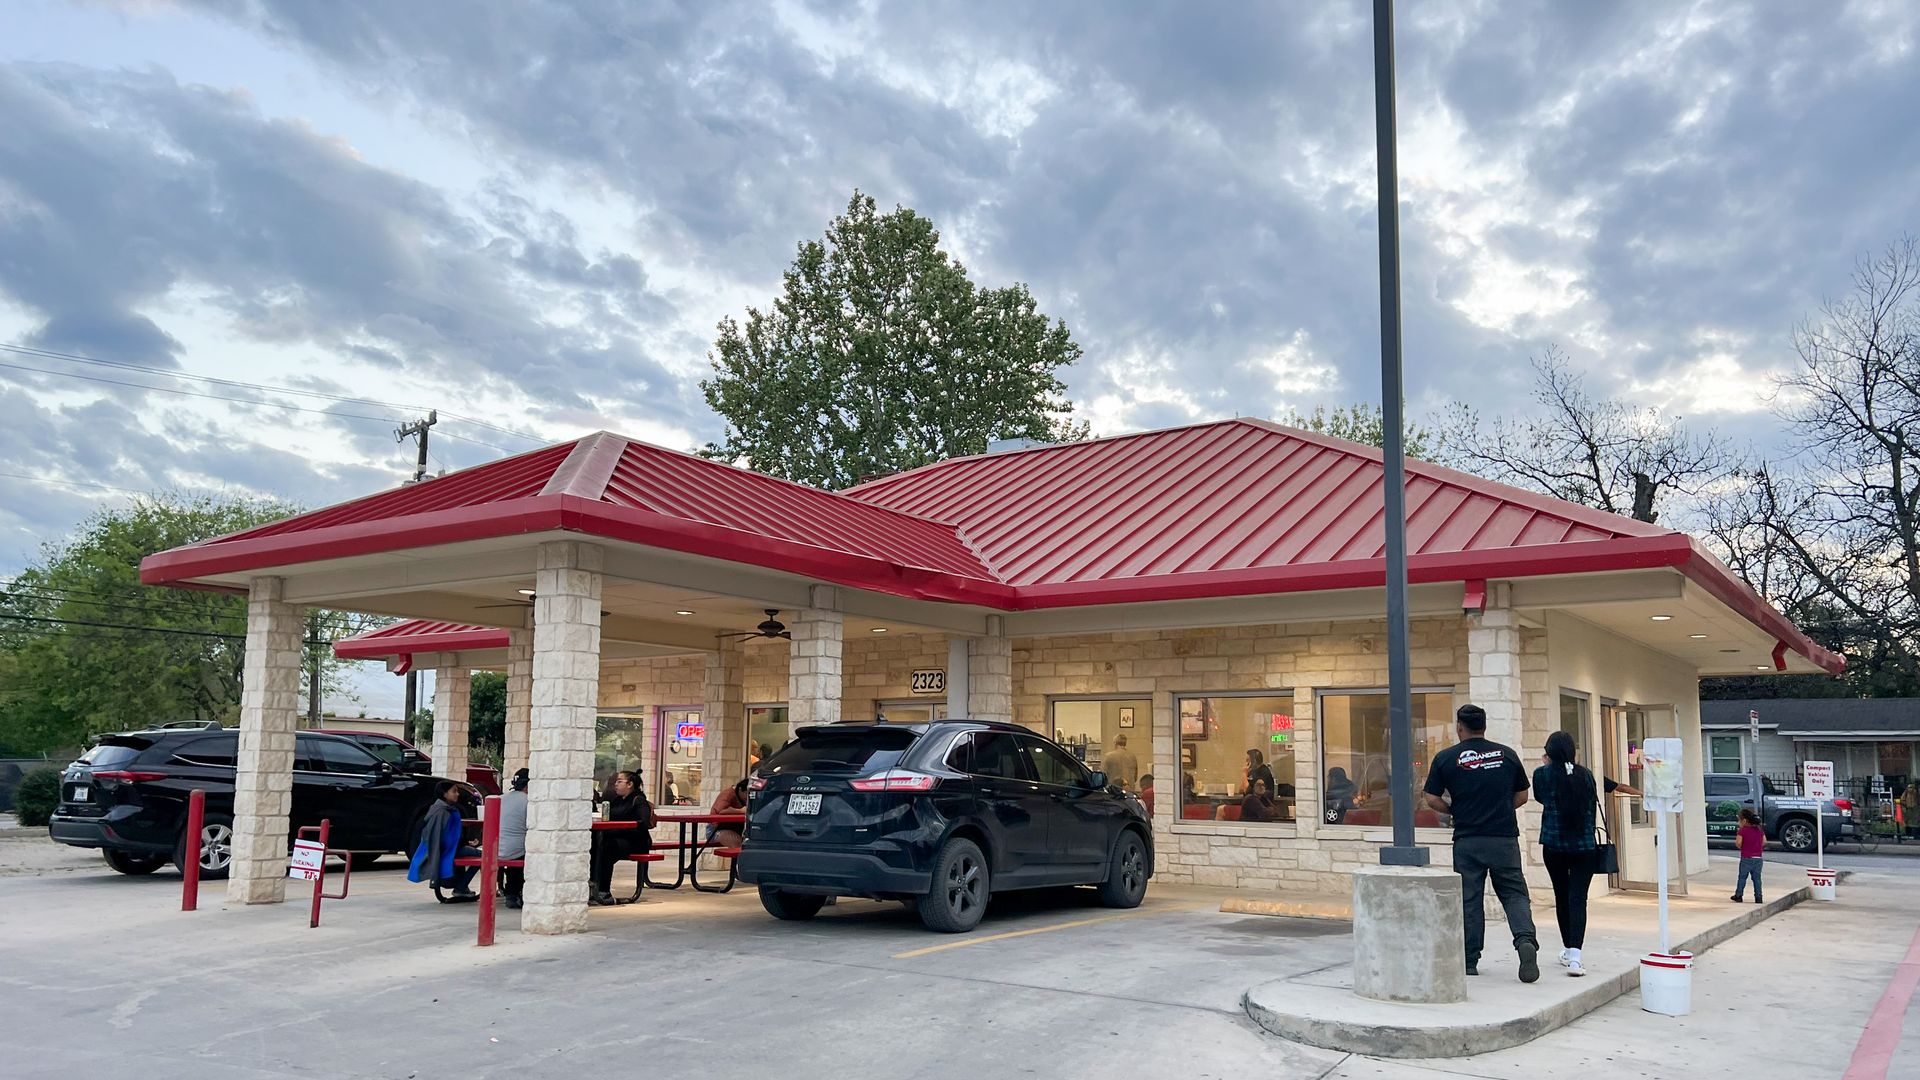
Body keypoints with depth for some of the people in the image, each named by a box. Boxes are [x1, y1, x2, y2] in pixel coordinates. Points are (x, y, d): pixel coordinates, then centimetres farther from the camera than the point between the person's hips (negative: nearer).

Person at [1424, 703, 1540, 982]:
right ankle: (1525, 939, -16)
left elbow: (1432, 800, -3)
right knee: (1514, 894, 9)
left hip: (1467, 840, -1)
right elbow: (1522, 797, 10)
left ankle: (1470, 961, 11)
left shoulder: (1446, 758, -2)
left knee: (1469, 900, 6)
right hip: (1505, 838, 1)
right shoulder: (1507, 754, 5)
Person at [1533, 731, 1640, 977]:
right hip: (1585, 846, 1)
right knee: (1578, 898, -5)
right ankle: (1574, 956, -18)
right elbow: (1614, 786, 22)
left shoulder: (1542, 774, -3)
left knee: (1562, 897, 13)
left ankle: (1568, 950, 26)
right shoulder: (1586, 774, 4)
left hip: (1554, 845, -1)